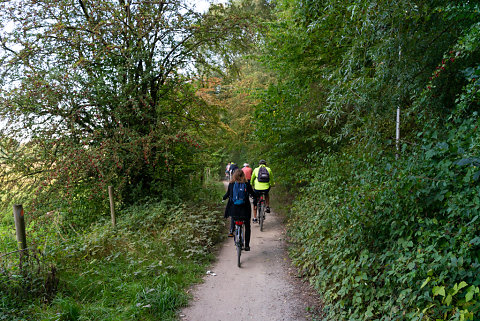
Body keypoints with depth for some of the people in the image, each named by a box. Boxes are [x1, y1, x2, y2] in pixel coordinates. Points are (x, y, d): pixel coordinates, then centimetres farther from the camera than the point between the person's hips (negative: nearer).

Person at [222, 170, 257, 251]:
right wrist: (256, 198, 25)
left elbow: (227, 194, 7)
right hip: (245, 208, -1)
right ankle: (247, 246, 15)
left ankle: (231, 231, 19)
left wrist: (224, 198, 29)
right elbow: (253, 194, 3)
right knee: (247, 227, 14)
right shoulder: (247, 184, -5)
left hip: (233, 207, 1)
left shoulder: (231, 184, -2)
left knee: (233, 218, 35)